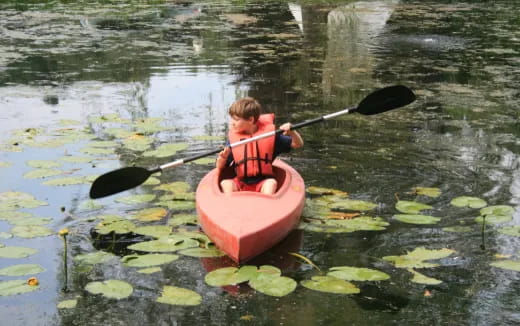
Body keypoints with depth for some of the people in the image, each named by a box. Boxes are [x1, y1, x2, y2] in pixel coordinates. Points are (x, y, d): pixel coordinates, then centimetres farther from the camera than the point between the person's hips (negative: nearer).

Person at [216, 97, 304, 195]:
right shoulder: (233, 138, 3)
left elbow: (298, 144, 4)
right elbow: (220, 167, 6)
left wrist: (292, 132, -18)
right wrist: (223, 157, -18)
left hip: (263, 183, -1)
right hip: (240, 184, 1)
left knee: (271, 182, -31)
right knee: (225, 183, -26)